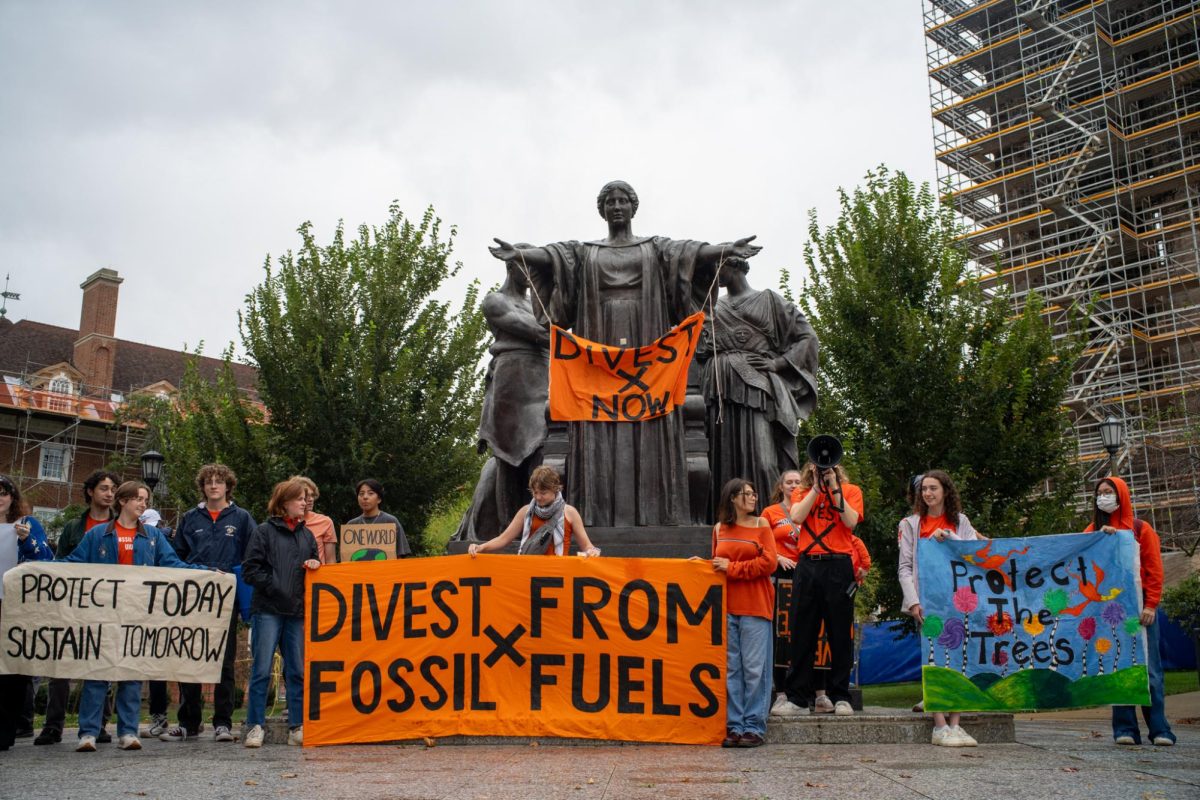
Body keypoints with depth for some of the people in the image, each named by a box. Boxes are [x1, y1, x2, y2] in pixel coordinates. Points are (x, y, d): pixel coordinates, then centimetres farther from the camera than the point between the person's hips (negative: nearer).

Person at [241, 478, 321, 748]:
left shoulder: (306, 535, 16)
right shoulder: (265, 531, 2)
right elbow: (250, 569, -4)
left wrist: (315, 565, 2)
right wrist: (273, 586, -11)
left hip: (297, 612, 5)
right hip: (267, 610, -4)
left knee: (298, 670, 6)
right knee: (262, 670, -3)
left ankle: (297, 727, 12)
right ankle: (255, 726, 5)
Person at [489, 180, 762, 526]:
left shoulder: (656, 248, 14)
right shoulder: (584, 251, 16)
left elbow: (693, 252, -5)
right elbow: (550, 256, -5)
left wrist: (727, 249, -26)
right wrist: (519, 254, -27)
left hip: (646, 348, -1)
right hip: (600, 346, 1)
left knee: (648, 430, -6)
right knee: (600, 432, -6)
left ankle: (652, 519, -7)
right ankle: (599, 519, -9)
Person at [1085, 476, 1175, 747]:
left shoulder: (1141, 529, 7)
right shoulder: (1093, 531, 14)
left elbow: (1154, 570, 1)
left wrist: (1151, 605, -8)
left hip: (1139, 605, -2)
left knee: (1149, 667, -4)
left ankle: (1159, 729, 0)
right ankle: (1125, 729, 2)